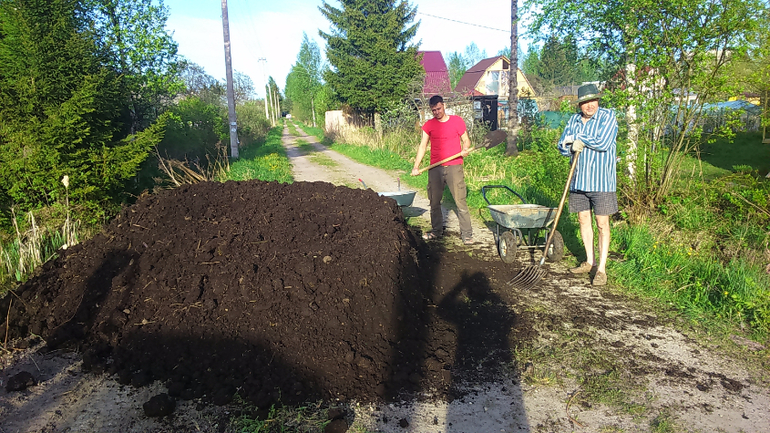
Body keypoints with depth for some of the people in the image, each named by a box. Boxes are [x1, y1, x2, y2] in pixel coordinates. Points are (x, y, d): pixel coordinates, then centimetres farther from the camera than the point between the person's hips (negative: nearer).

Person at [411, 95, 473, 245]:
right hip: (435, 169, 3)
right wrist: (416, 166, -3)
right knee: (434, 201, 9)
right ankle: (437, 230, 24)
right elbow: (423, 146, 7)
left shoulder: (457, 121, 5)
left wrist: (465, 149, -14)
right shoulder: (429, 125, 9)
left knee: (460, 201, -6)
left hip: (454, 167, -3)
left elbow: (466, 140, 9)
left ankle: (467, 234, -1)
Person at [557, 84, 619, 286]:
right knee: (583, 220, 12)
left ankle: (601, 268, 4)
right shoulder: (573, 120, 9)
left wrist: (578, 138, -10)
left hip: (601, 180, -5)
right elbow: (562, 146, 8)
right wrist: (573, 145, -15)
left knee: (602, 224, -1)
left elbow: (603, 143, -20)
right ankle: (589, 262, 26)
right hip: (579, 180, 6)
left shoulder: (608, 116, -7)